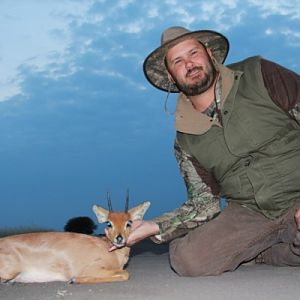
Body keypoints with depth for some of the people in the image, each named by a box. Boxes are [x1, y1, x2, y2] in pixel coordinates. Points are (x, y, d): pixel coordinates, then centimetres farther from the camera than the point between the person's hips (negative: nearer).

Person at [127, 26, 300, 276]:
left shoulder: (258, 75, -2)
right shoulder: (186, 140, 7)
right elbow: (203, 205, 9)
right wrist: (152, 227, -6)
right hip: (250, 212, 4)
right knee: (187, 259, -18)